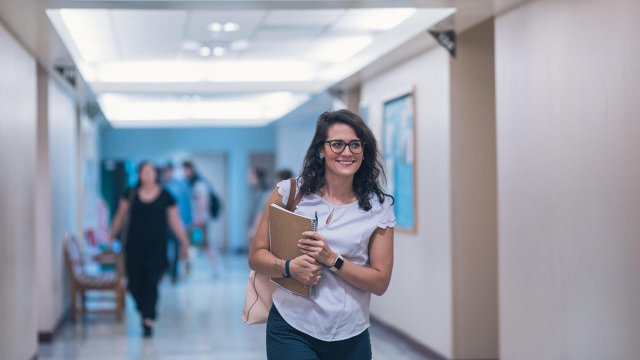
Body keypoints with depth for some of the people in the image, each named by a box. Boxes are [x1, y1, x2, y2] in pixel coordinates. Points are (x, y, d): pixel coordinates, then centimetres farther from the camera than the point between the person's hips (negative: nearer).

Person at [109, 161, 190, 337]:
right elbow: (119, 218, 13)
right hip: (134, 245, 2)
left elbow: (175, 221, 6)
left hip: (156, 246, -2)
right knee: (134, 284, 2)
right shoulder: (131, 195, 6)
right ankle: (146, 313, 27)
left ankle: (148, 321, -7)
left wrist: (184, 242, 2)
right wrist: (110, 238, 13)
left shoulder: (165, 196, 3)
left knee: (150, 283, -9)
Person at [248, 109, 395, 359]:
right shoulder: (290, 193, 0)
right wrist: (289, 267, -17)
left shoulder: (379, 207, 1)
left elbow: (380, 282, -1)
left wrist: (332, 259, -15)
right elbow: (256, 256, 3)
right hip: (292, 331, -1)